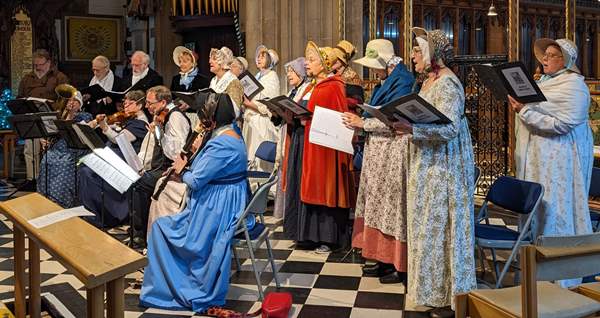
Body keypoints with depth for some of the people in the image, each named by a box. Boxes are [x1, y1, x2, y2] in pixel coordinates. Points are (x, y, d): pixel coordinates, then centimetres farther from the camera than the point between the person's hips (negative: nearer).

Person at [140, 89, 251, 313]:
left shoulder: (221, 144, -24)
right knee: (163, 225, 18)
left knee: (161, 227, 4)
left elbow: (195, 181, -20)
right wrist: (199, 152, 4)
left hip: (217, 210, -10)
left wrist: (181, 170, -1)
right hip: (219, 203, 10)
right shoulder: (232, 134, 8)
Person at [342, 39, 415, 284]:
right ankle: (385, 259, 19)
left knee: (393, 208, -3)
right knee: (380, 206, 11)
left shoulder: (402, 82, -14)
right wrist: (360, 123, 5)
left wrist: (363, 123, -14)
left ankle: (400, 266, 7)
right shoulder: (386, 82, 15)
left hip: (393, 155, -9)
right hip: (378, 153, 9)